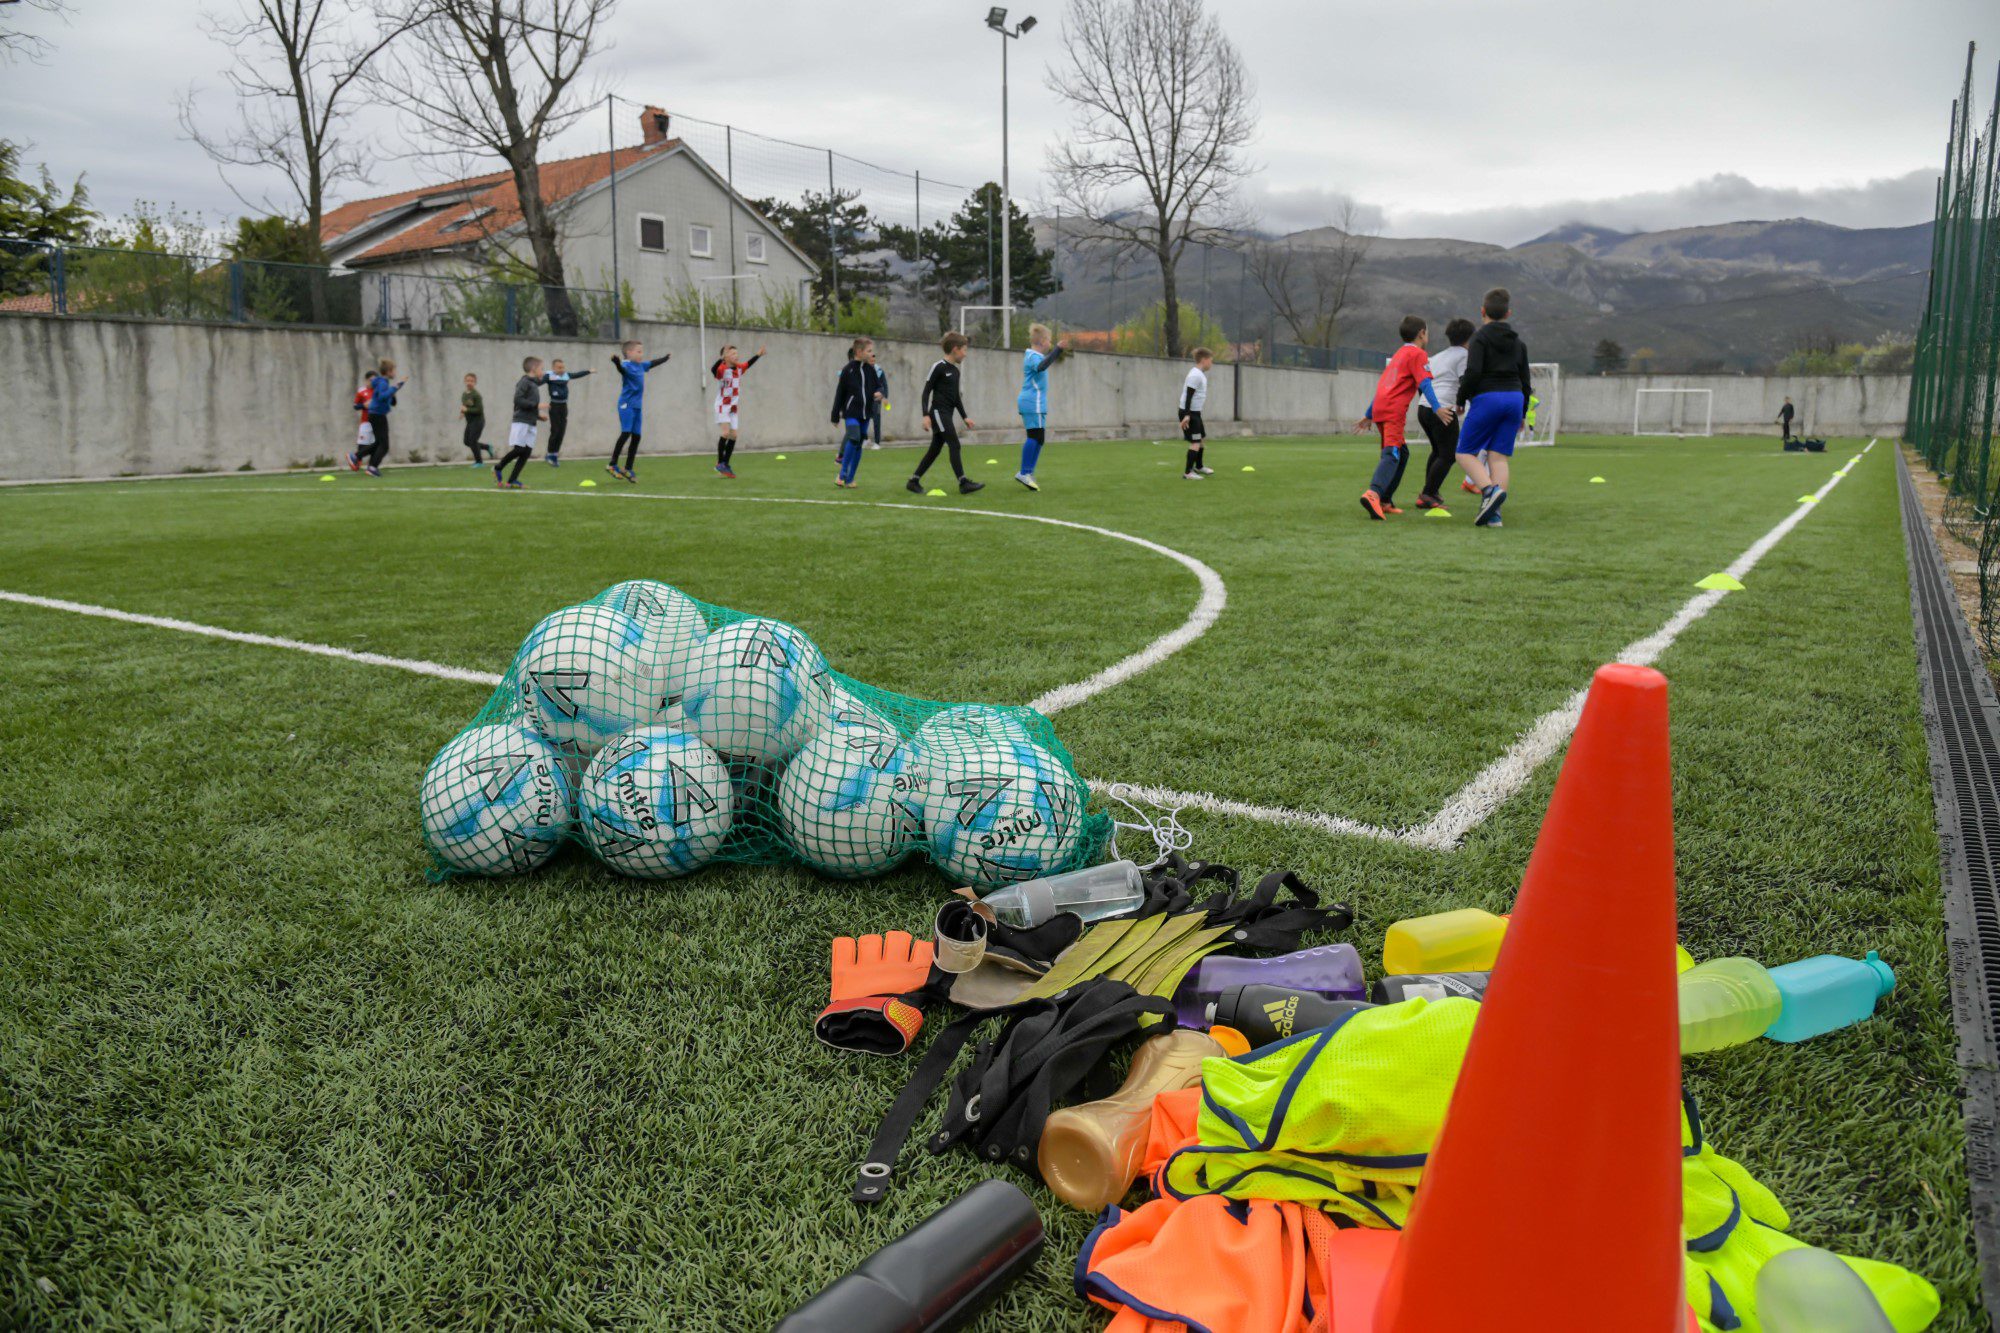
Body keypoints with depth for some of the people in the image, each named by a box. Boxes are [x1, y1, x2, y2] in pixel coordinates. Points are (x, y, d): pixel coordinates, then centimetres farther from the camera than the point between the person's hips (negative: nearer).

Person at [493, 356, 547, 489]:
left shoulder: (534, 384, 19)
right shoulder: (524, 382, -7)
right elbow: (518, 400, -18)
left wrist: (539, 415, 13)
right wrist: (536, 405, -18)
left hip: (531, 423, 9)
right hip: (521, 422, -9)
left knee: (526, 453, 1)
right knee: (519, 449, -13)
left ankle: (511, 481, 2)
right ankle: (498, 468, 8)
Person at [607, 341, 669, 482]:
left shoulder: (641, 366, 13)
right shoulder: (627, 365, -12)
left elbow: (653, 363, 32)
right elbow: (622, 369, -35)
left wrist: (666, 357, 46)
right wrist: (617, 363, -57)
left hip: (637, 406, 8)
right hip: (627, 405, -8)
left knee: (636, 437, 6)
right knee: (626, 433, -15)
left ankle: (628, 469, 13)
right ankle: (612, 465, -8)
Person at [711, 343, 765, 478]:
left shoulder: (739, 368, 5)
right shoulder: (722, 369, -17)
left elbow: (748, 364, 26)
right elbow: (713, 369, -40)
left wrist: (758, 355, 25)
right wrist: (722, 358, -52)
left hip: (733, 408, 7)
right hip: (722, 406, -7)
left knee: (733, 435, 4)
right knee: (726, 433, -19)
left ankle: (726, 465, 14)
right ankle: (719, 463, -9)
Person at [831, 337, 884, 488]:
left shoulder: (870, 369, 5)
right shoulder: (847, 370, -7)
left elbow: (879, 386, 14)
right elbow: (840, 393, -3)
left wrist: (879, 393, -12)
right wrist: (835, 416, -1)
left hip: (865, 412, 5)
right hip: (851, 411, -5)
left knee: (859, 445, 7)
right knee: (854, 438, -24)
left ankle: (850, 478, 16)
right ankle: (842, 474, -12)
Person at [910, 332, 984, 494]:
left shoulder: (955, 370, 16)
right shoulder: (939, 367, -9)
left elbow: (956, 397, 24)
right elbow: (926, 391, -10)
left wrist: (965, 417, 20)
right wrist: (926, 415, -18)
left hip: (947, 414, 9)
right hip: (938, 412, -9)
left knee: (935, 449, 8)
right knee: (954, 445, -13)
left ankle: (913, 481, 14)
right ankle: (963, 483, -14)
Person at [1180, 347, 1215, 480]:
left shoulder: (1200, 374, 15)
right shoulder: (1195, 375, -17)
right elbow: (1189, 395, -22)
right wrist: (1187, 415, -26)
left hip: (1195, 412, 10)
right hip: (1189, 412, -10)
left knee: (1201, 438, 21)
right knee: (1195, 442, -12)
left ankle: (1198, 467, 37)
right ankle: (1188, 473, -9)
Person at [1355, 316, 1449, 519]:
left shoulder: (1398, 354, 29)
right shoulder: (1418, 354, 2)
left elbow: (1384, 386, 31)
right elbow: (1424, 384, -11)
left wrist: (1368, 416, 32)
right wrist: (1437, 408, -18)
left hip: (1380, 408, 9)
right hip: (1394, 411, -9)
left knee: (1402, 453, 18)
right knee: (1392, 454, -21)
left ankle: (1384, 502, 14)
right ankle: (1373, 493, -43)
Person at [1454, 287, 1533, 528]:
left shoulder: (1480, 338, -2)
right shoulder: (1519, 343, 16)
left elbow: (1473, 372, -15)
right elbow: (1525, 380, 17)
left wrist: (1461, 400, -2)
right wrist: (1522, 414, 24)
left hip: (1486, 399, -6)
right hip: (1514, 398, 6)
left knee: (1465, 453, 2)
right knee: (1498, 457, 4)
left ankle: (1490, 490, -23)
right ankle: (1493, 513, -6)